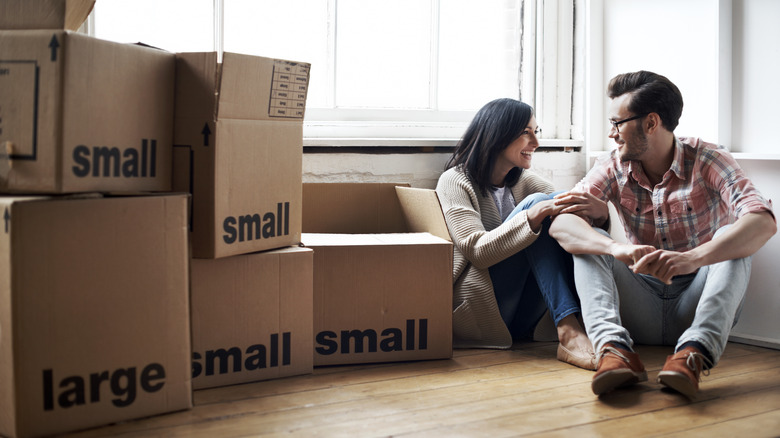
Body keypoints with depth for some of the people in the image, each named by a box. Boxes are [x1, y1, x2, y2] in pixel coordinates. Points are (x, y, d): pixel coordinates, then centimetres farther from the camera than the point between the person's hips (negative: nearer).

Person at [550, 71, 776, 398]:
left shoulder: (707, 160, -9)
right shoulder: (612, 168, -1)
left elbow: (763, 222, -27)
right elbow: (560, 223, -18)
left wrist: (691, 258, -45)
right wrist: (616, 247, -40)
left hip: (695, 306, -2)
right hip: (641, 313, 2)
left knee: (730, 238, -24)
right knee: (588, 240, -17)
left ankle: (694, 351, -44)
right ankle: (614, 347, -41)